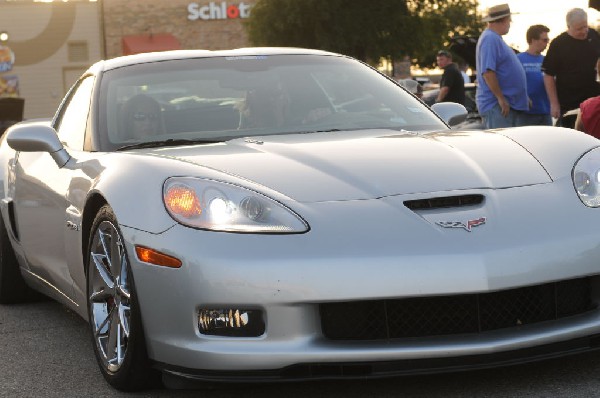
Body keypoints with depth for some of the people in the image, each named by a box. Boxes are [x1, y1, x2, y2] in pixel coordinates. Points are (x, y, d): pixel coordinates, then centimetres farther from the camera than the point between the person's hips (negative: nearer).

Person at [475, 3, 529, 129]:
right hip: (496, 105, -11)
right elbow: (487, 72, -23)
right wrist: (501, 98, -23)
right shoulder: (490, 39, -14)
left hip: (512, 104, 11)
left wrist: (524, 98, 26)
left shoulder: (496, 38, 20)